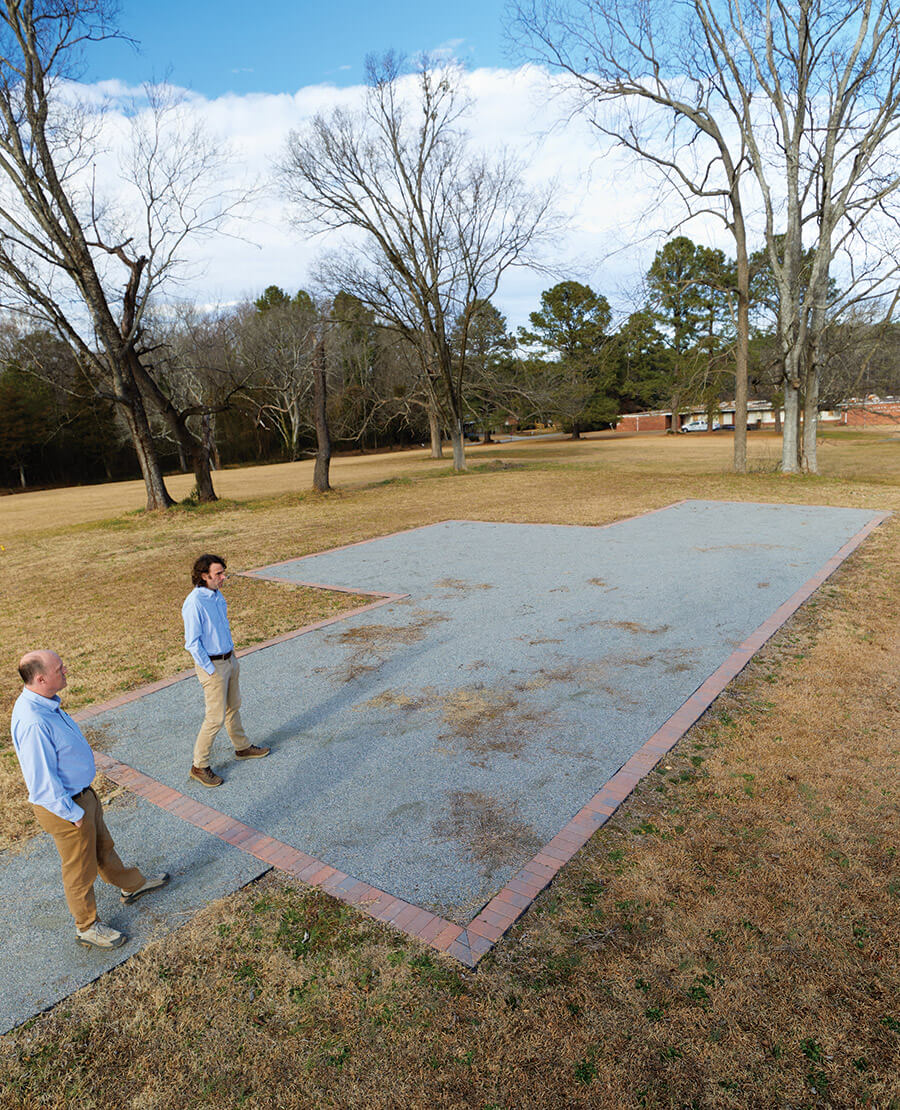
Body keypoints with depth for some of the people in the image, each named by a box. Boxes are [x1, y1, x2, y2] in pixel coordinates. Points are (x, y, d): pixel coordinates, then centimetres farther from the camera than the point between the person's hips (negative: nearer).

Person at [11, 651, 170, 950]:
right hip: (64, 806, -9)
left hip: (81, 793, 9)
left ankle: (132, 885, 49)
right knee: (81, 869, 13)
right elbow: (43, 783, -28)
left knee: (103, 846, 28)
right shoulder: (33, 723, -35)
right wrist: (74, 814, -17)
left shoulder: (43, 703, -3)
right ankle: (87, 927, 35)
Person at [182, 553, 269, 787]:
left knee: (233, 707, 22)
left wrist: (232, 654, 14)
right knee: (216, 717, -1)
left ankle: (242, 747, 39)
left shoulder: (217, 594, 4)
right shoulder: (194, 603, -23)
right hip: (212, 664, -8)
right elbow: (192, 643, -20)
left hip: (229, 659, 8)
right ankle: (199, 766, 14)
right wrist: (211, 670, -17)